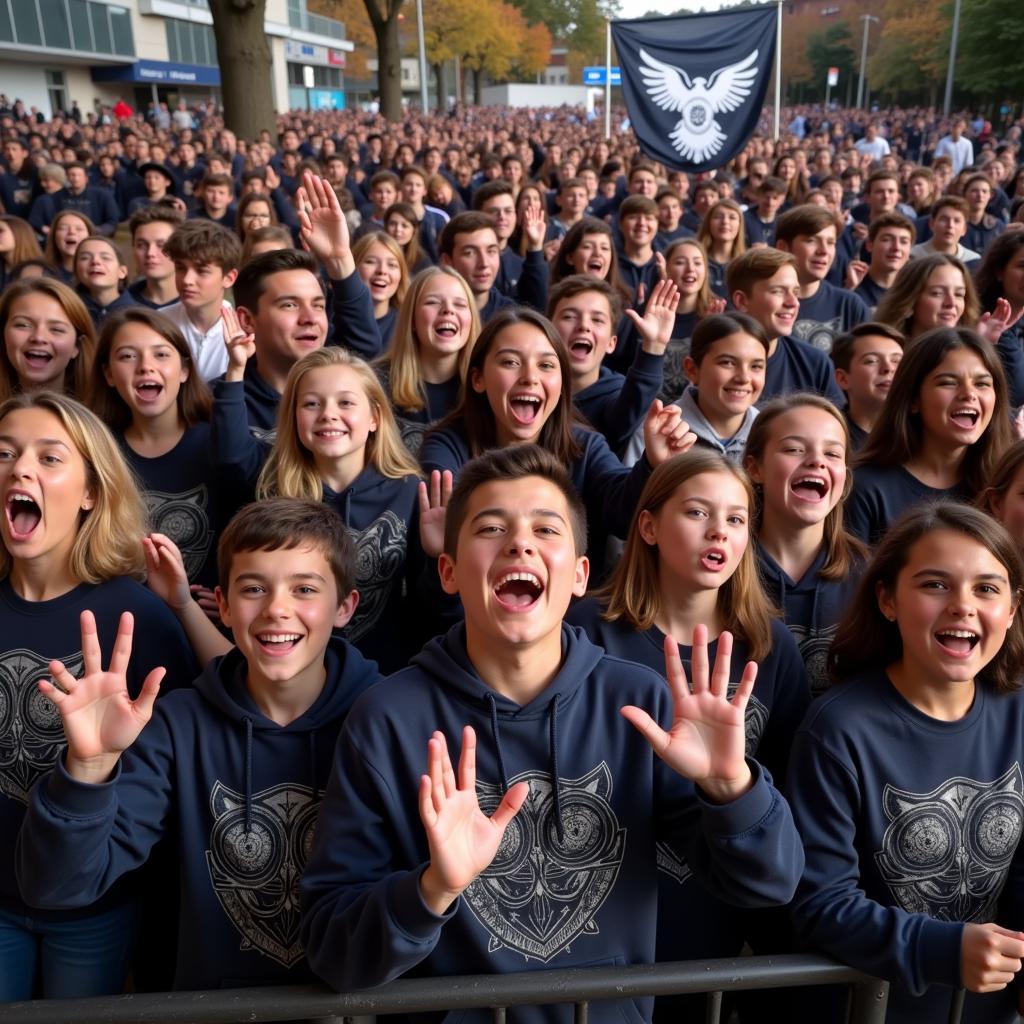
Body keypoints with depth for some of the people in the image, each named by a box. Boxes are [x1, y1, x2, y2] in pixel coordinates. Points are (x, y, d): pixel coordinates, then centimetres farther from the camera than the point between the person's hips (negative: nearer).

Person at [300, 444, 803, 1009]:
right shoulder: (387, 720, -11)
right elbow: (330, 951, -10)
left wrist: (729, 786, -21)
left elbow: (766, 884, -3)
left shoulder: (642, 703, -6)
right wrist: (432, 889, -27)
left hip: (614, 1013, 2)